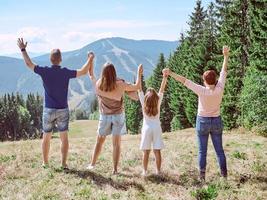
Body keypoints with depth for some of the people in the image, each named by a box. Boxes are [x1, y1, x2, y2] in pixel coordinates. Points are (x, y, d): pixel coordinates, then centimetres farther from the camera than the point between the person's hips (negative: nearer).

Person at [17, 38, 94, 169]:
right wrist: (90, 59, 14)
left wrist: (23, 50, 17)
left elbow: (29, 64, 4)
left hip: (48, 110, 1)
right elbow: (83, 71, -1)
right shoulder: (65, 73, -10)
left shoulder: (45, 71, -9)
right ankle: (63, 163, 7)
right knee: (64, 138, 7)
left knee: (46, 137, 13)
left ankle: (45, 162, 21)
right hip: (63, 110, 0)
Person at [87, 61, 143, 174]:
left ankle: (92, 164, 20)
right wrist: (139, 73, 10)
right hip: (118, 115, -1)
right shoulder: (120, 84, -14)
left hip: (104, 116, 1)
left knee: (99, 141, 17)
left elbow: (91, 75, 11)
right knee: (116, 143, 3)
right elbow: (136, 87, -2)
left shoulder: (98, 85, -9)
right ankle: (115, 169, 4)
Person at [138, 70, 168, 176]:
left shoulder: (143, 102, -2)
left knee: (146, 152, 1)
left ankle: (145, 171, 3)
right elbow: (162, 90, 1)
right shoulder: (158, 102, 0)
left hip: (147, 128, -1)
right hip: (157, 128, 1)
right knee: (157, 151, 1)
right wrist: (164, 77, -5)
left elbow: (139, 89, -1)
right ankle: (158, 171, 4)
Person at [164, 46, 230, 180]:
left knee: (202, 151, 5)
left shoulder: (202, 91, -20)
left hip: (203, 122, -3)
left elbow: (185, 81, -20)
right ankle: (224, 174, 15)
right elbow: (224, 72, -4)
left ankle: (202, 175, 8)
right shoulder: (219, 89, -13)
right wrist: (226, 56, 2)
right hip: (216, 121, 3)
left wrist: (171, 73, -19)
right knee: (219, 149, 10)